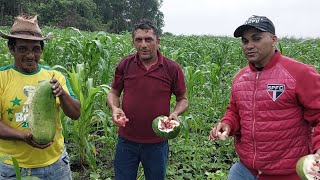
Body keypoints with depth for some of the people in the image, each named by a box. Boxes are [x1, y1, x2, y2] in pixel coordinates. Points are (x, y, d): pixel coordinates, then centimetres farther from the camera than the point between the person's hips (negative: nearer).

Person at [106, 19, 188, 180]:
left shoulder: (172, 68, -8)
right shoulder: (125, 64, -4)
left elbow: (183, 99, 3)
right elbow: (113, 93, 8)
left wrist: (175, 113, -17)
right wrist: (114, 108, -13)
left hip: (157, 143, -1)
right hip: (126, 141, 1)